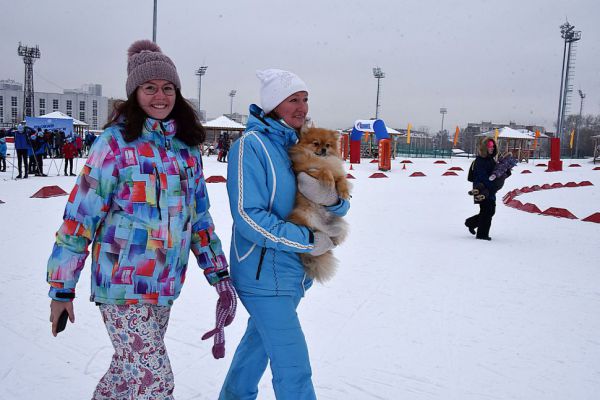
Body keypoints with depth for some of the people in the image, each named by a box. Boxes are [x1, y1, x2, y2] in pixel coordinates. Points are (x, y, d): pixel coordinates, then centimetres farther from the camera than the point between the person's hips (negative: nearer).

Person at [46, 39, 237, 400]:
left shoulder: (187, 147, 8)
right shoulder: (116, 142, -9)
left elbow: (199, 216, 14)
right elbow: (80, 215, -8)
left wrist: (218, 272, 10)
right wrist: (62, 288, -8)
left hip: (165, 286, 6)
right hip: (123, 284, -5)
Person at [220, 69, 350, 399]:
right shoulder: (251, 145, -14)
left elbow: (342, 209, 8)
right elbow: (248, 217, -20)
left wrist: (331, 198, -16)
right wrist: (309, 239, -17)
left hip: (291, 273, 8)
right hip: (264, 276, -7)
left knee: (259, 342, 24)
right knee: (294, 369, -3)